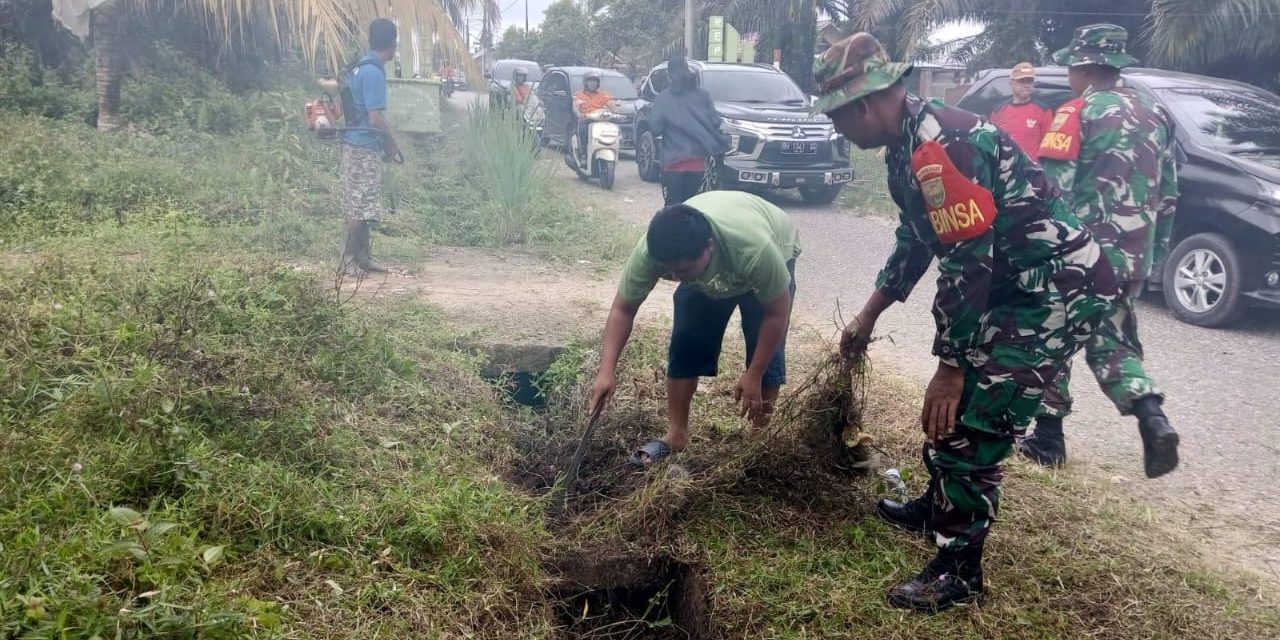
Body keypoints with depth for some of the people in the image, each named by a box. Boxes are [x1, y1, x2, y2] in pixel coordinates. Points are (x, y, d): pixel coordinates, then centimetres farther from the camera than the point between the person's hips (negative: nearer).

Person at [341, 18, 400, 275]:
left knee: (357, 206, 13)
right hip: (364, 147, -10)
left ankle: (362, 259, 19)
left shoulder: (361, 66, 12)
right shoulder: (374, 72, -17)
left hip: (355, 143, 10)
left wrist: (384, 141, 20)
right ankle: (351, 262, 2)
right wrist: (391, 143, -6)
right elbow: (375, 118, -21)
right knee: (361, 207, -4)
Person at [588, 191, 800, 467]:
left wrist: (754, 376, -25)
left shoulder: (755, 249, -46)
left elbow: (776, 313, -30)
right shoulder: (650, 250, -37)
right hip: (705, 273, 3)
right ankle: (676, 435, 7)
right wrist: (607, 370, -34)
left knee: (766, 352, -10)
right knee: (685, 342, -6)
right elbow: (623, 309, -24)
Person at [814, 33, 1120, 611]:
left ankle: (959, 569, 7)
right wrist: (867, 316, 25)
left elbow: (966, 266, -25)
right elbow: (915, 240, 19)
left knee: (974, 419, -7)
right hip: (1014, 284, 10)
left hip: (1058, 288, -10)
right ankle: (940, 505, 41)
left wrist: (951, 367, -19)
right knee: (951, 408, 20)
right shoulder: (911, 145, 6)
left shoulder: (944, 146, -26)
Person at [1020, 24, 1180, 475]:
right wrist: (1155, 249, 24)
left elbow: (1051, 187, -17)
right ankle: (1153, 420, -6)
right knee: (1112, 343, 15)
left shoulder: (1078, 113, -9)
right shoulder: (1154, 115, 14)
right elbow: (1168, 192, 18)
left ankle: (1048, 437, 14)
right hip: (1132, 257, 6)